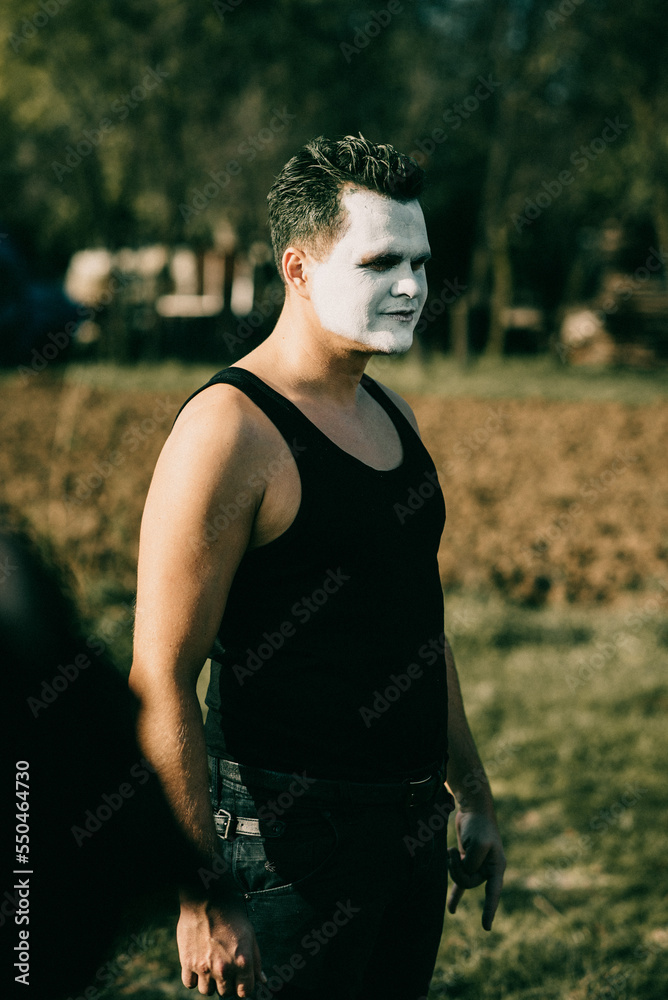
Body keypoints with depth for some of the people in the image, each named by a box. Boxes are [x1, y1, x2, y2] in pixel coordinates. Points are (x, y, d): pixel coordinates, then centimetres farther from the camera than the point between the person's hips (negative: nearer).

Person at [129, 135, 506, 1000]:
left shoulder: (388, 412, 11)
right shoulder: (228, 432, -16)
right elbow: (161, 680, -18)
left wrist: (473, 796, 21)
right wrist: (203, 895, -20)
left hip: (411, 826, 8)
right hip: (291, 837, -8)